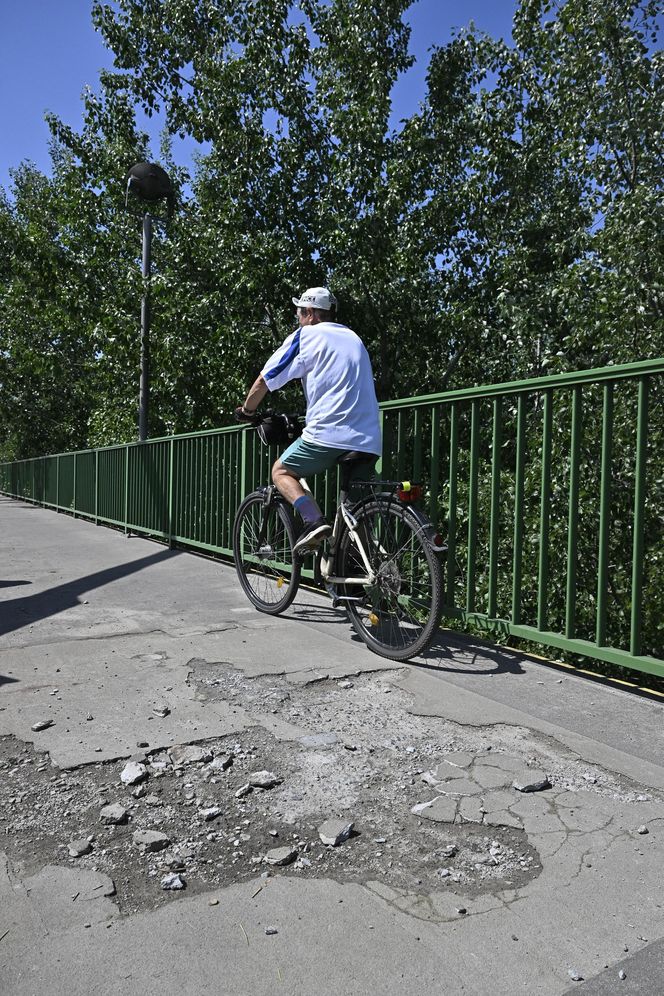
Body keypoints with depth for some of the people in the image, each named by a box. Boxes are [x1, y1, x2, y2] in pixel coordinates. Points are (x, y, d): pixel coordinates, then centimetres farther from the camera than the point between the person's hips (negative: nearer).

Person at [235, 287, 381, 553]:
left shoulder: (305, 336, 5)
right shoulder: (353, 338, 24)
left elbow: (264, 380, 6)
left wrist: (246, 410, 23)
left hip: (328, 433, -6)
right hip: (368, 441, 6)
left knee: (281, 471, 12)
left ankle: (314, 520, -10)